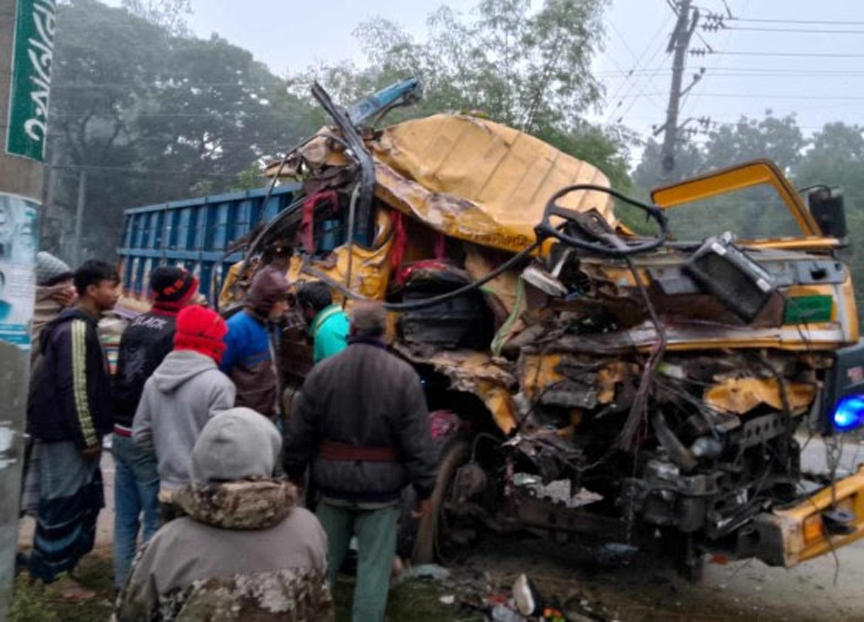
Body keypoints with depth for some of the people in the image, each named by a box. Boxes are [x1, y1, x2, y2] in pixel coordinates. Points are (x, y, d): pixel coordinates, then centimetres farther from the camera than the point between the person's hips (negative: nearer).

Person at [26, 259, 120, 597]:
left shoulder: (82, 324, 14)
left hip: (72, 434, 10)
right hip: (67, 435, -10)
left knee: (82, 501, 17)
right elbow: (73, 389, -23)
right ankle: (50, 578, 13)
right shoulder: (76, 328, -19)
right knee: (63, 505, 0)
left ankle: (57, 567, 29)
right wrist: (88, 438, -18)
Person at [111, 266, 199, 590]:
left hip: (122, 432, 8)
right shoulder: (179, 330, -17)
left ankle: (123, 582, 24)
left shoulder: (136, 324, 9)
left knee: (125, 515, 15)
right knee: (156, 518, 2)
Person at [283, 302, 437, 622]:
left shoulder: (322, 371, -3)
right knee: (373, 564, 7)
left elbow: (298, 434, 3)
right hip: (381, 486, -2)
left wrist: (294, 473, 16)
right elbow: (418, 442, -9)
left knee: (324, 557, 18)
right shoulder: (403, 375, -9)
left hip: (334, 482, 3)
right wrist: (425, 490, -1)